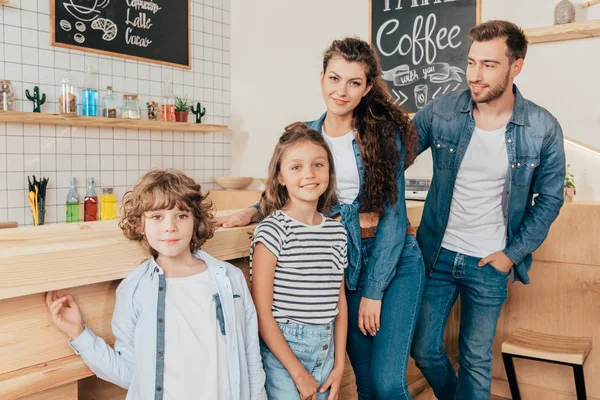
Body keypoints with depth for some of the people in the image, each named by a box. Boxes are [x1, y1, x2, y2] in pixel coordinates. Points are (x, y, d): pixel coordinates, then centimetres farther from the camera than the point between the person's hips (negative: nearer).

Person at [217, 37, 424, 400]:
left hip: (395, 260, -3)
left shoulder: (384, 131, -7)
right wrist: (252, 213, -7)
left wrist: (374, 290, -11)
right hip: (346, 264, 3)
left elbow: (392, 212, -10)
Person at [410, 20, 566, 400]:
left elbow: (549, 198, -1)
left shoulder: (543, 129, -11)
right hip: (436, 254, 2)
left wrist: (514, 253, -6)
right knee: (424, 350, 13)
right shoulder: (440, 111, -10)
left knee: (477, 360, 11)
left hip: (490, 264, -1)